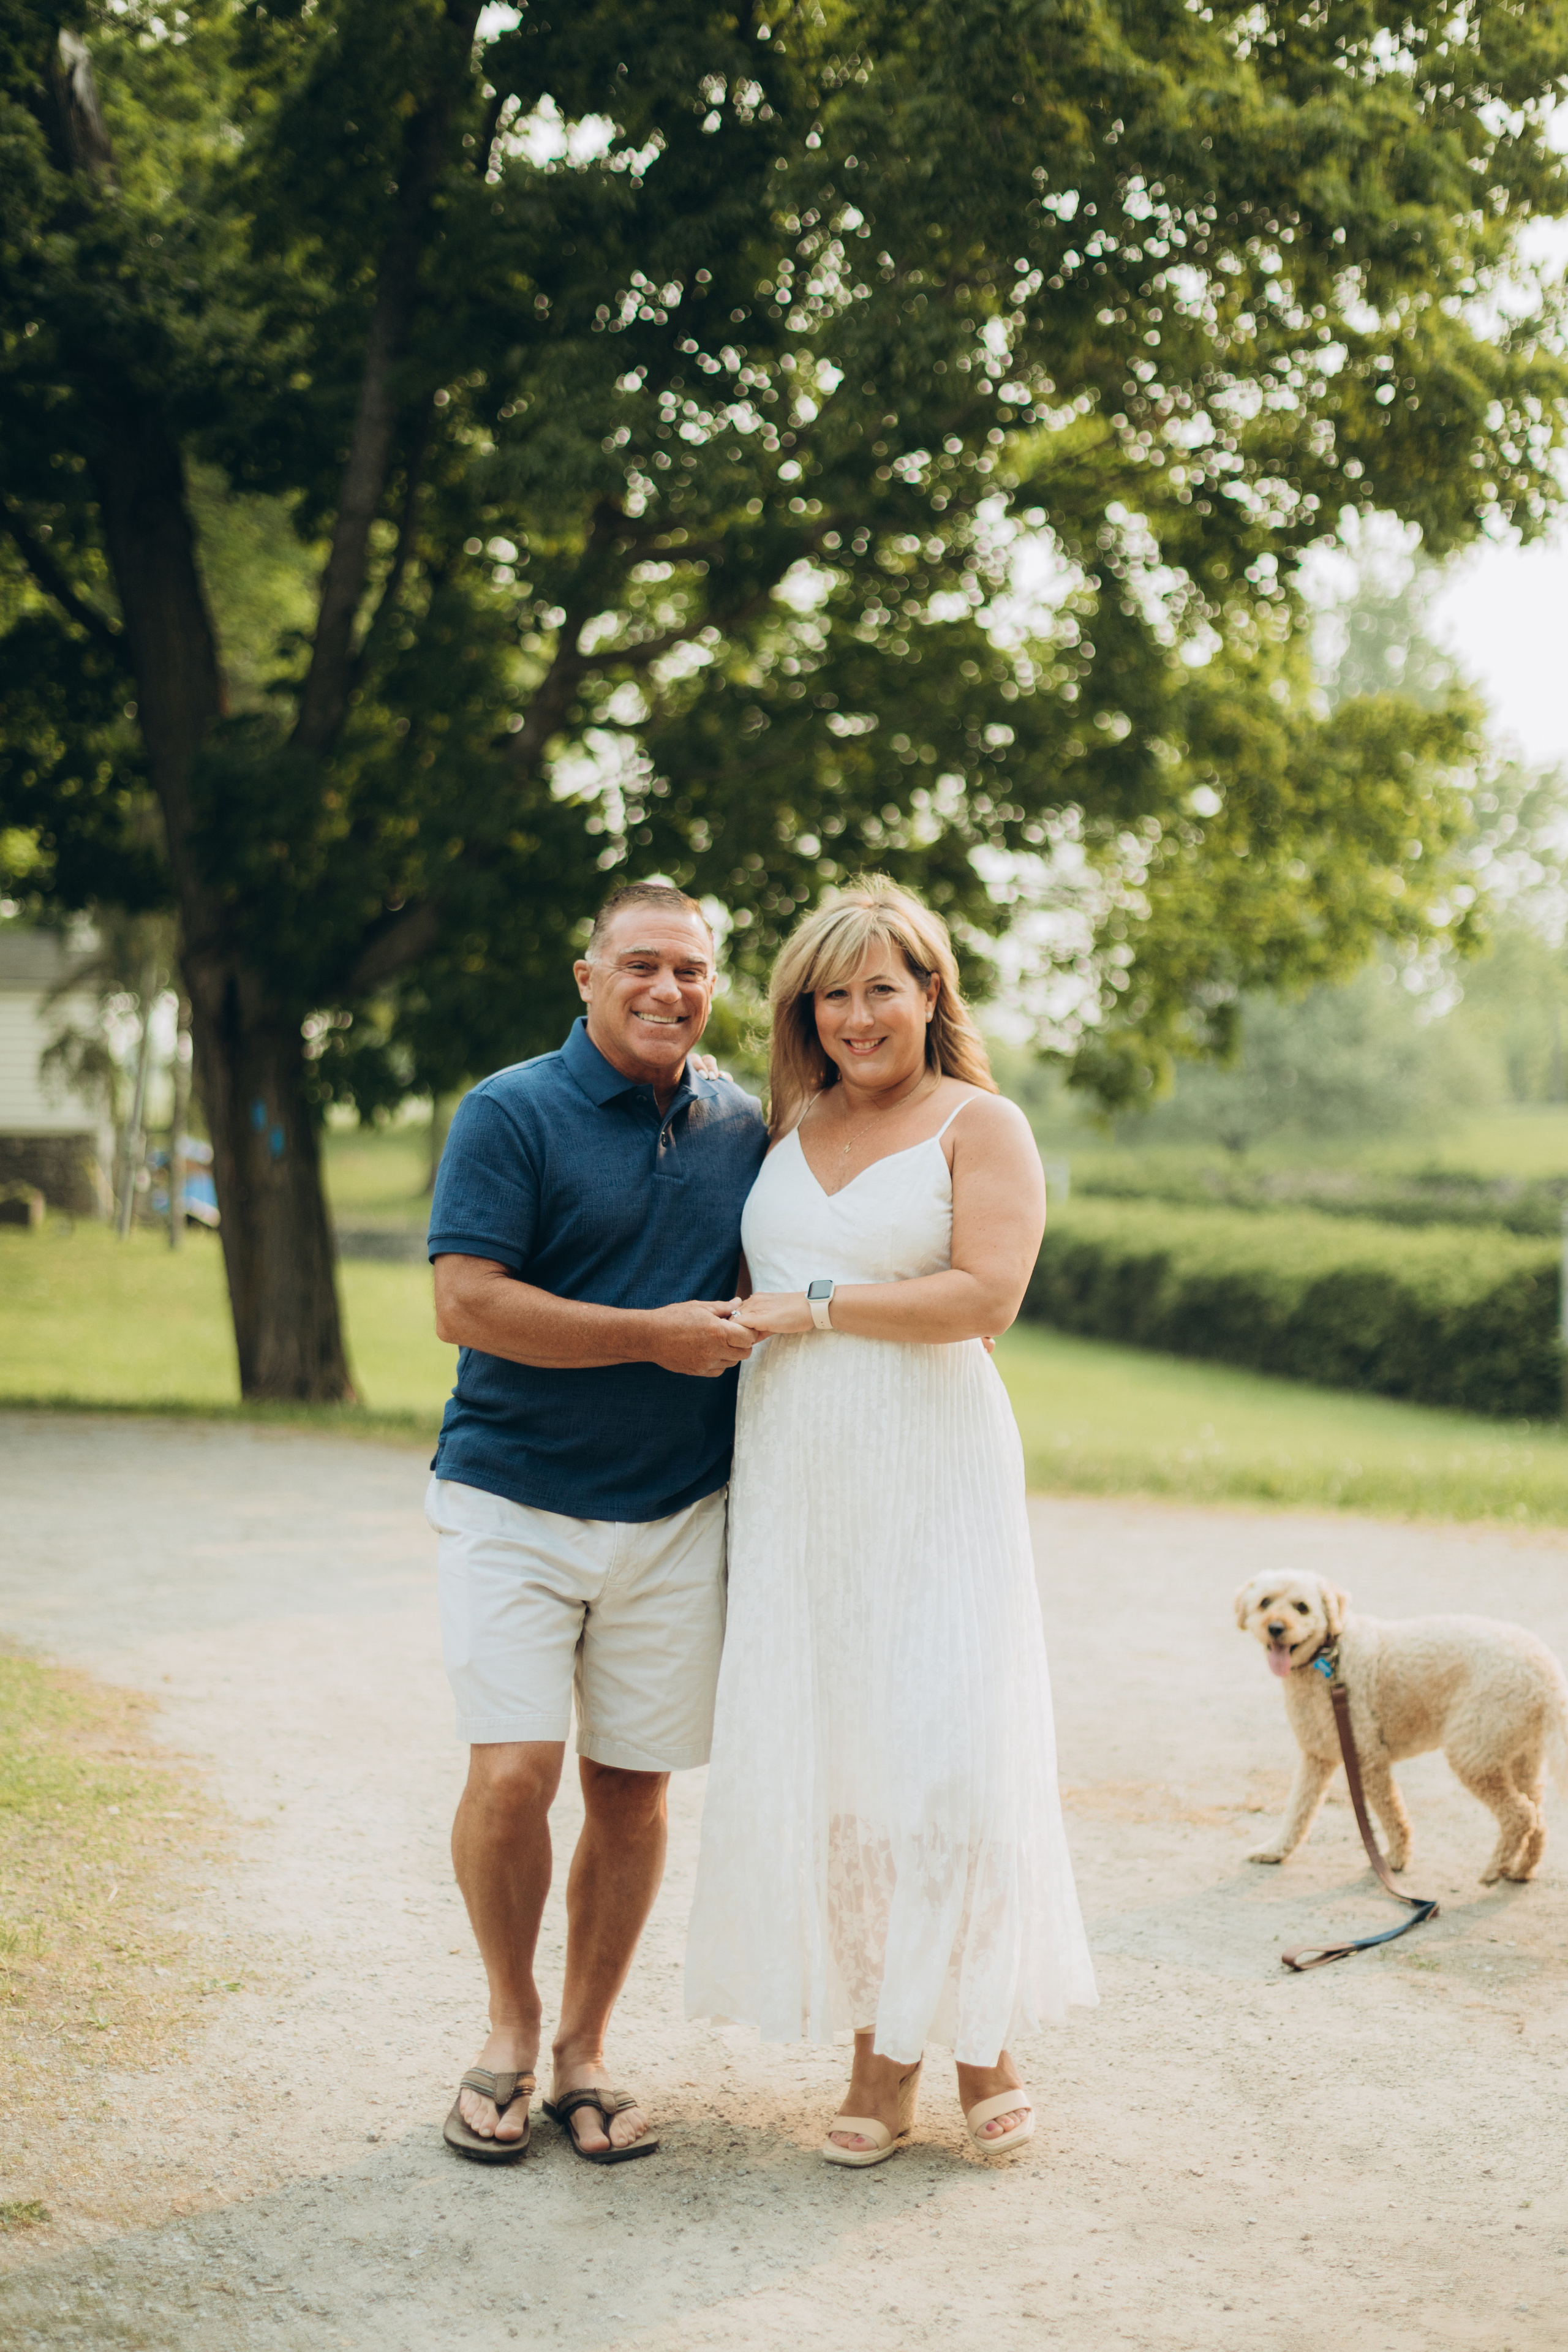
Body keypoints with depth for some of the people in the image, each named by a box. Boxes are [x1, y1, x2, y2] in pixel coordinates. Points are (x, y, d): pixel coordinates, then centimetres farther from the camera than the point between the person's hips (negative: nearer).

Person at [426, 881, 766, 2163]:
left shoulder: (743, 1127, 10)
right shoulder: (511, 1114, -6)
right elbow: (466, 1303, -14)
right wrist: (652, 1337, -15)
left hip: (677, 1515, 4)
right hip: (516, 1500, -4)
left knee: (634, 1787, 6)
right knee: (512, 1773, -12)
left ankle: (586, 2047, 23)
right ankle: (511, 2023, 13)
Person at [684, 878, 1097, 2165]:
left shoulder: (981, 1126, -2)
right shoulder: (790, 1125, 14)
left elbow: (985, 1295, -15)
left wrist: (814, 1307, -12)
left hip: (931, 1476, -5)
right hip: (794, 1478, 5)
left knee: (948, 1751, -5)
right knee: (821, 1753, 4)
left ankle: (985, 2038, 14)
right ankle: (880, 2050, 14)